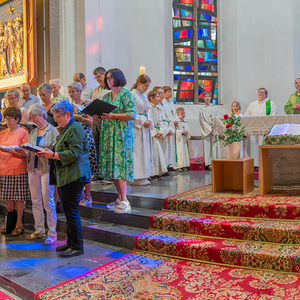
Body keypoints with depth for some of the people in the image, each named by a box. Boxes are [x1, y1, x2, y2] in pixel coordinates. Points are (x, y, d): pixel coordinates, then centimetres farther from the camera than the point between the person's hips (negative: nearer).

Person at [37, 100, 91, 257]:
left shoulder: (75, 129, -12)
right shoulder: (65, 130, 21)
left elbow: (74, 153, -21)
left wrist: (53, 155, -20)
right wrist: (49, 154, 10)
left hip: (74, 176, -10)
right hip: (65, 176, 10)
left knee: (71, 211, -6)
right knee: (68, 210, 14)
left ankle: (77, 247, 3)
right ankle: (71, 243, 24)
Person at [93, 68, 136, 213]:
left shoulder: (126, 94, -3)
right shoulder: (106, 96, 19)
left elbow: (132, 114, -12)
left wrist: (112, 116, -16)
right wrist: (98, 117, 1)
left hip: (121, 134, -7)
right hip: (108, 133, 7)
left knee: (119, 164, -13)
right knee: (112, 165, 5)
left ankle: (124, 201, -10)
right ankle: (120, 198, 13)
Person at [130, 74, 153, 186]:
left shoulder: (144, 96, 18)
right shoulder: (132, 95, -9)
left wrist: (149, 121, 1)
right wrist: (143, 122, -16)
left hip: (145, 127, 9)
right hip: (136, 127, -9)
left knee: (145, 150, 9)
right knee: (137, 150, -8)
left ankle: (142, 176, 16)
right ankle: (135, 178, -3)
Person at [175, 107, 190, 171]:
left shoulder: (185, 123, 14)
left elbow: (188, 130, 13)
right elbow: (175, 130, -13)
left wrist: (187, 132, -9)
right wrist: (182, 132, -20)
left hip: (185, 139, 6)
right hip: (179, 139, -6)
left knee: (185, 151, 5)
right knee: (180, 152, -10)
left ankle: (184, 166, 10)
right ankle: (179, 166, -7)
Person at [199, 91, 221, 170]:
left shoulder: (214, 108, 11)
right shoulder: (202, 108, 3)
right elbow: (202, 120, -4)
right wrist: (209, 129, -12)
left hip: (214, 129, 3)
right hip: (206, 130, -2)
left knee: (215, 145, -1)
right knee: (207, 145, -5)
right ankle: (209, 163, -4)